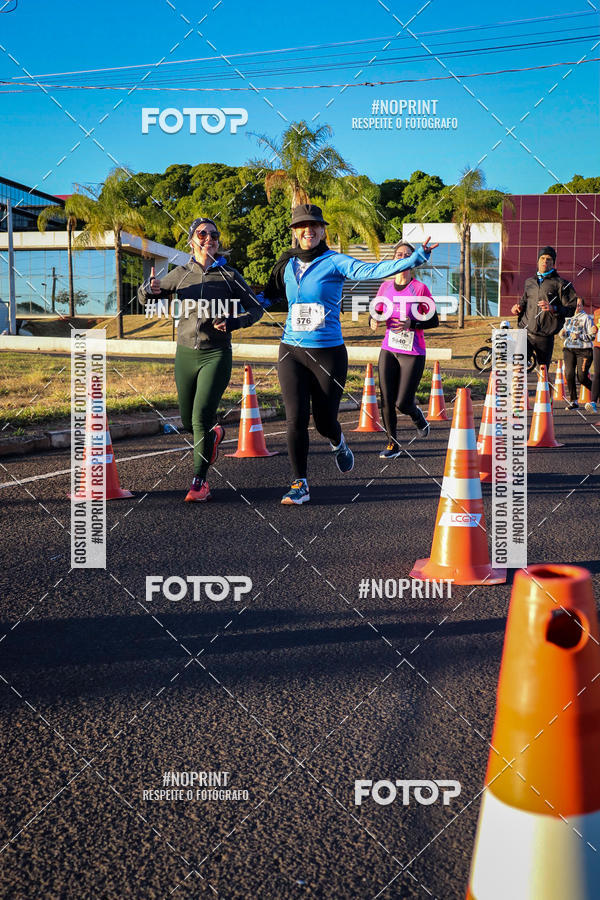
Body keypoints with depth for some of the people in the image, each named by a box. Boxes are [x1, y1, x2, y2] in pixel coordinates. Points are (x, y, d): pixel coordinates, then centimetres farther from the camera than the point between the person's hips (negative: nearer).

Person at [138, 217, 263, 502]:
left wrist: (232, 322, -13)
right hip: (186, 354, 3)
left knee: (201, 417, -16)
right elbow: (143, 297, 16)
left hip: (217, 354, -3)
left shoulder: (229, 275, 0)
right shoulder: (181, 274, 6)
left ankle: (199, 482, -4)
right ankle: (214, 434, 46)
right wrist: (152, 288, -9)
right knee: (188, 422, 11)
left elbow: (255, 308, 6)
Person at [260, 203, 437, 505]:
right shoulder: (287, 264, 9)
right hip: (292, 352, 3)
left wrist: (414, 259, -32)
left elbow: (370, 270, -20)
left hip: (328, 353, -3)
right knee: (296, 419, -6)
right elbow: (269, 295, 27)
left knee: (325, 421, 5)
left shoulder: (335, 262, -4)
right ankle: (300, 485, 7)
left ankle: (338, 444, 44)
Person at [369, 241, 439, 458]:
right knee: (386, 401, -1)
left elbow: (434, 321, -6)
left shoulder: (420, 288, -7)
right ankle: (393, 444, 14)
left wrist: (412, 323, -22)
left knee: (402, 403, -4)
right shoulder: (386, 287, 5)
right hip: (388, 350, 4)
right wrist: (374, 320, -7)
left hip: (413, 353, -4)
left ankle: (418, 416, 32)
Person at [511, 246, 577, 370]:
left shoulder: (560, 284, 1)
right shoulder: (529, 282, 17)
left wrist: (553, 308, -20)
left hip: (545, 337, -3)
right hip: (525, 332, 3)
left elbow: (573, 308, -4)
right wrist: (518, 307, 9)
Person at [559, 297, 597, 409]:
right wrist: (563, 334, 2)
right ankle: (573, 401, -1)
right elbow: (564, 335, 25)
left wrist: (579, 336, -19)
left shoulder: (586, 318, -3)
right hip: (569, 349, 5)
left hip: (583, 350, -5)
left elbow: (592, 336, -6)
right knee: (569, 374, -10)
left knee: (582, 377, -8)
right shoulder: (568, 318, 15)